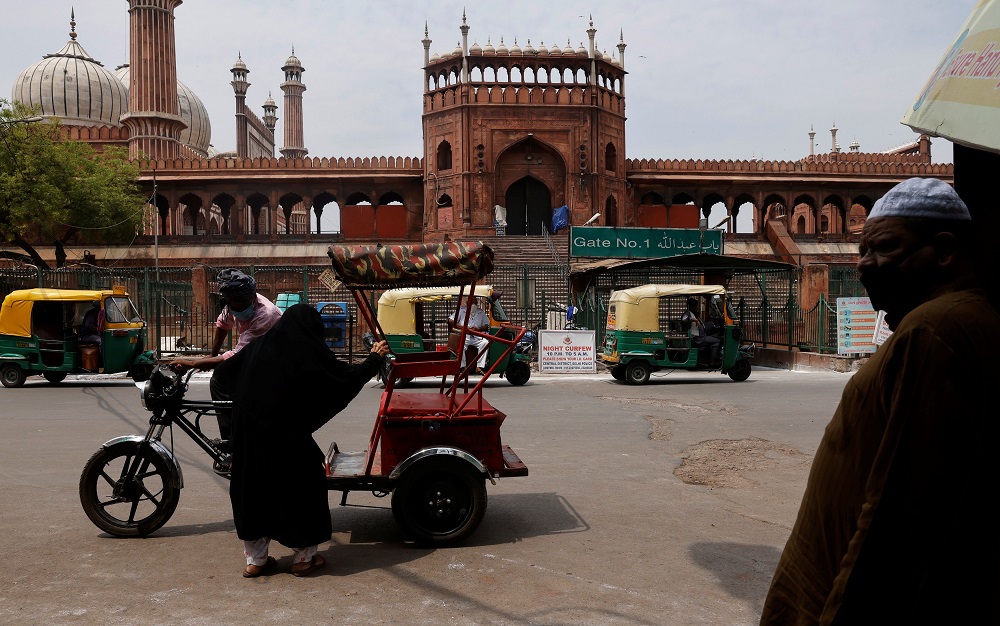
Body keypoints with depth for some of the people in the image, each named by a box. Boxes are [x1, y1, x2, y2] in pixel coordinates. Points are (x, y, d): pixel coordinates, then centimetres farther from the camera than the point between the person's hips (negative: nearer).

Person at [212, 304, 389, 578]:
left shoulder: (258, 347, 7)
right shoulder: (310, 353, -7)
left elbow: (223, 371, 16)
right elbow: (348, 376, -3)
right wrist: (374, 358, 13)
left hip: (249, 433, 5)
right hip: (288, 435, -5)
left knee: (253, 487, 15)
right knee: (300, 486, 11)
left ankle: (255, 559, 24)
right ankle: (304, 557, 18)